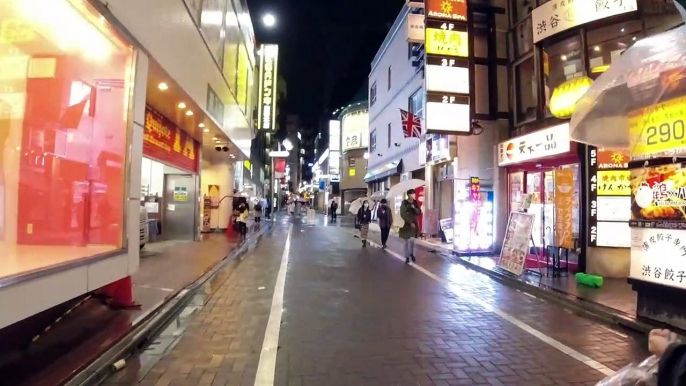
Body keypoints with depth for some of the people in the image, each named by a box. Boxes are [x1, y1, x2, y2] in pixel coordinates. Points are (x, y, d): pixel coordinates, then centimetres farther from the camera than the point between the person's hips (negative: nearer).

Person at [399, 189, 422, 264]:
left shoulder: (416, 202, 6)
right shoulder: (404, 203, -8)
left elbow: (419, 213, 6)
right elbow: (403, 214, -12)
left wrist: (414, 208, -13)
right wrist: (410, 222, -17)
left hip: (415, 224, 3)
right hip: (406, 224, -3)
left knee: (412, 240, -5)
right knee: (407, 241, 3)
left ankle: (412, 254, 19)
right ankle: (407, 257, 13)